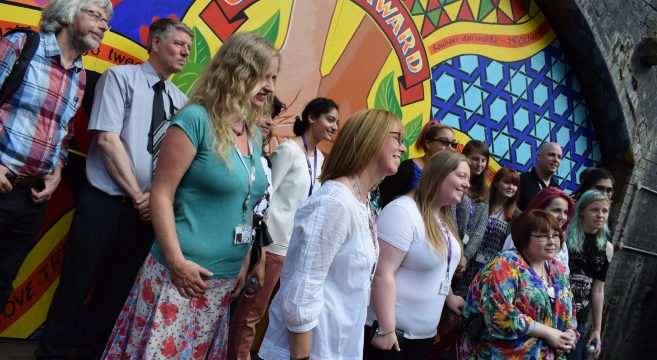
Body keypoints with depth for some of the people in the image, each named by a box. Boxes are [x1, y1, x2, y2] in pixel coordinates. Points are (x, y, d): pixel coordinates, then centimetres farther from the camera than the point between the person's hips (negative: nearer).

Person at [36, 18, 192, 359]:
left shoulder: (181, 100, 10)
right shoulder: (120, 77, -3)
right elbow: (107, 139, -12)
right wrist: (137, 195, -13)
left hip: (148, 210, 5)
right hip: (105, 202, -4)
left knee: (117, 289, 13)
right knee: (76, 284, 5)